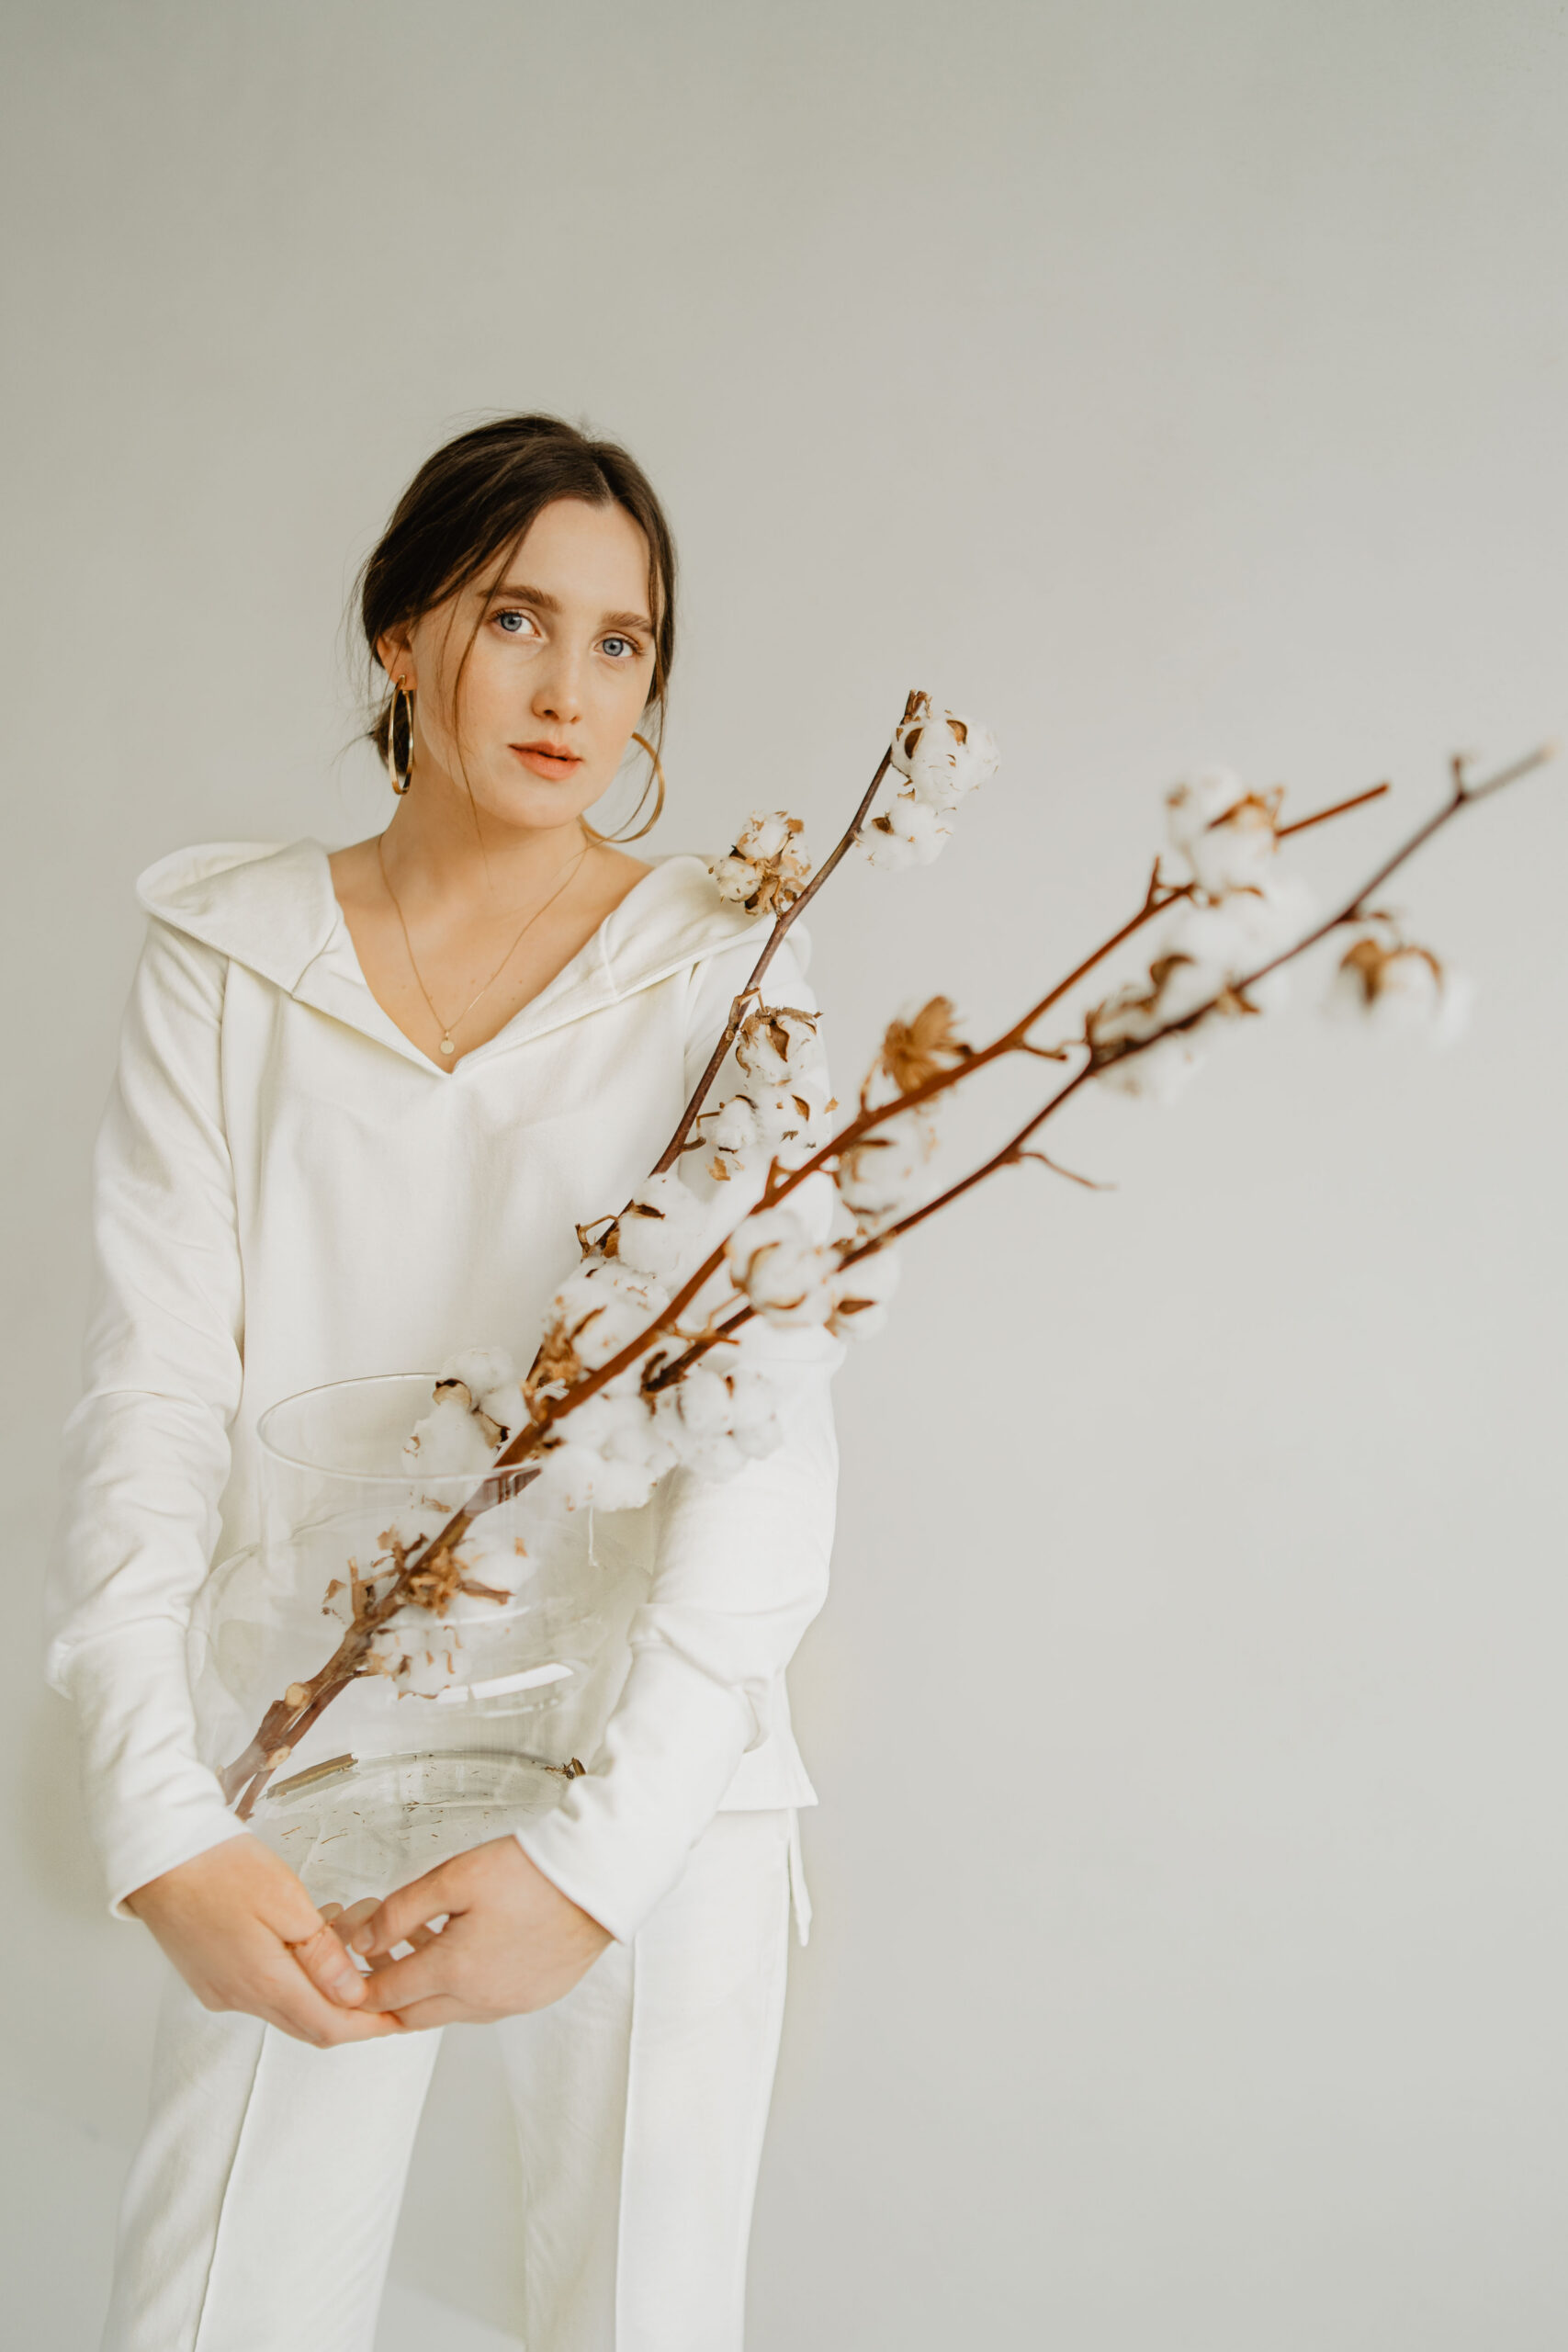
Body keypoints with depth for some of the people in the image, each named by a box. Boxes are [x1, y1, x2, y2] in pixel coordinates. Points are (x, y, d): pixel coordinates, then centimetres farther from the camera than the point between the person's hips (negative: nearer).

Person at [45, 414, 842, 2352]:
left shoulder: (724, 979, -3)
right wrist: (160, 1821, -13)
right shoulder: (223, 962, 2)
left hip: (654, 1780, 0)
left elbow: (773, 1442, -9)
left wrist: (600, 1847, -17)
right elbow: (152, 1398, -3)